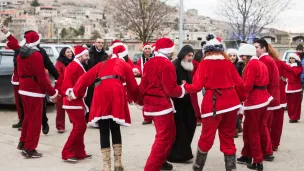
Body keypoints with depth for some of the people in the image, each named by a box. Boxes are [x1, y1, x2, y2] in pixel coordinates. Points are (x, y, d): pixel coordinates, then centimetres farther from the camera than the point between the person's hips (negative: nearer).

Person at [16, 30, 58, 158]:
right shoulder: (36, 55, -18)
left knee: (28, 116, 22)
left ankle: (23, 142, 33)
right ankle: (29, 149, 1)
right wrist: (52, 92, -15)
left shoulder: (20, 55, 10)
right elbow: (41, 78, -20)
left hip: (23, 89, 9)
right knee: (35, 120, -2)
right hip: (34, 91, -9)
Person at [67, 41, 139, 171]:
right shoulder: (124, 64, 25)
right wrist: (137, 99, 41)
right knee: (115, 129, 13)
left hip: (100, 93, 1)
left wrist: (76, 93, 31)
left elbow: (85, 78, 23)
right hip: (116, 92, -1)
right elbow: (133, 85, 25)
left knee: (104, 132, 6)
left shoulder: (102, 64, 31)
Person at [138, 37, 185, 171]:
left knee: (168, 135, 23)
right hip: (162, 104, -9)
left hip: (151, 103, 9)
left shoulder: (149, 63, 10)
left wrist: (141, 101, 23)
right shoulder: (167, 64, -15)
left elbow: (143, 84, 14)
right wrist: (182, 90, 1)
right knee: (164, 137, -2)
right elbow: (170, 89, -17)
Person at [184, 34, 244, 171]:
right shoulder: (228, 63, 7)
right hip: (231, 103, 3)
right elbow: (239, 84, 9)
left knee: (206, 138, 9)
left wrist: (185, 86, 13)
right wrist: (241, 98, 26)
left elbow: (197, 87, -7)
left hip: (213, 104, -3)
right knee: (228, 138, 15)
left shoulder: (204, 64, -3)